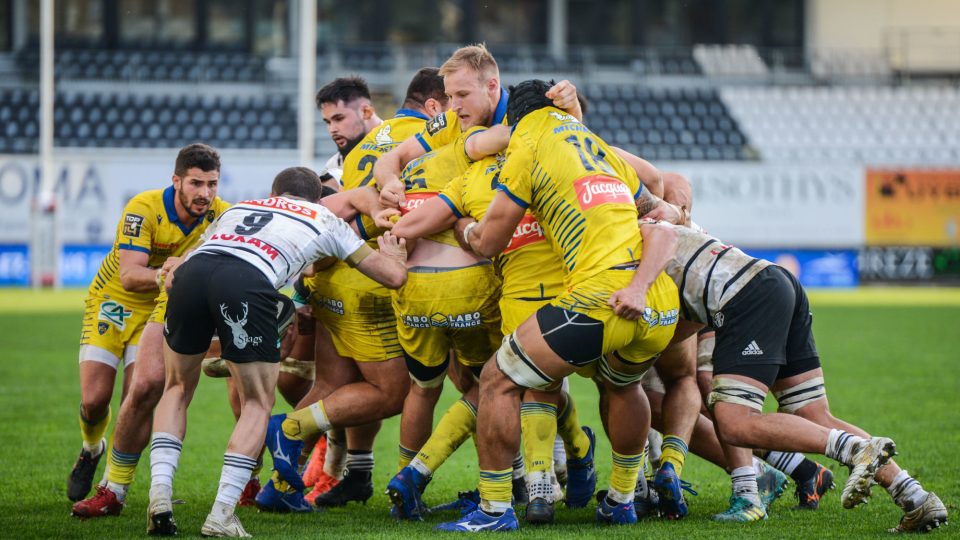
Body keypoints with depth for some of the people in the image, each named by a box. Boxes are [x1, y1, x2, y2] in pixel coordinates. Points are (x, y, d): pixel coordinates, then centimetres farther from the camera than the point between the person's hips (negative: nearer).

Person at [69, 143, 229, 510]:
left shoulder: (219, 214, -15)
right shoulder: (144, 209, -26)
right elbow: (129, 275, -34)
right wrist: (162, 275, -54)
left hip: (160, 310, 2)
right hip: (113, 301, -2)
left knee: (142, 391, -19)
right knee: (94, 398, -8)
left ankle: (115, 491, -5)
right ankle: (92, 450, 30)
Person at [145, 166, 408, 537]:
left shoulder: (237, 208, 40)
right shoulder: (325, 219, 31)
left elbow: (177, 266, 36)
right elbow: (394, 276, 32)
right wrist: (393, 252, 54)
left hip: (191, 271, 4)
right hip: (249, 282, -3)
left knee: (178, 388, 25)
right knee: (257, 405, 15)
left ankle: (160, 494, 8)